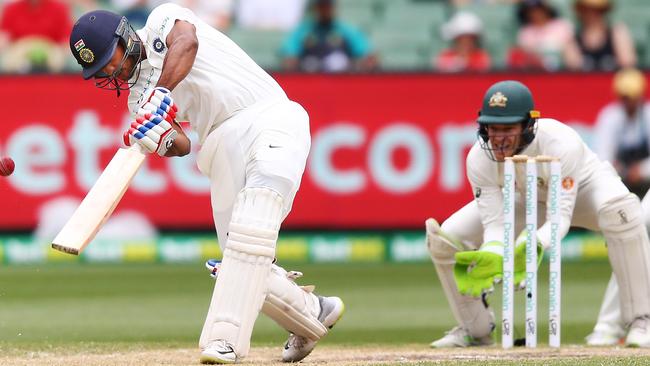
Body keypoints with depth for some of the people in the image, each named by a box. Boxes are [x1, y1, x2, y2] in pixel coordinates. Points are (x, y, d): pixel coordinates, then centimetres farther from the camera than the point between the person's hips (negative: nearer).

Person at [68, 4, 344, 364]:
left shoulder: (163, 18, 3)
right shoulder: (137, 97, 18)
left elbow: (186, 42, -21)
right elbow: (181, 145, 3)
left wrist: (160, 93, -34)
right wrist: (165, 140, -21)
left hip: (270, 118, -7)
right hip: (223, 151, 7)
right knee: (245, 268, -2)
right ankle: (315, 314, 22)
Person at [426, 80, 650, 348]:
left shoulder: (561, 143, -40)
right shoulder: (479, 159, -29)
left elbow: (561, 217, -41)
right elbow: (494, 224, -29)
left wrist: (534, 245, -62)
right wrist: (492, 256, -52)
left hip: (584, 187, -4)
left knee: (619, 210, -40)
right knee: (443, 239, -12)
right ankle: (476, 329, 12)